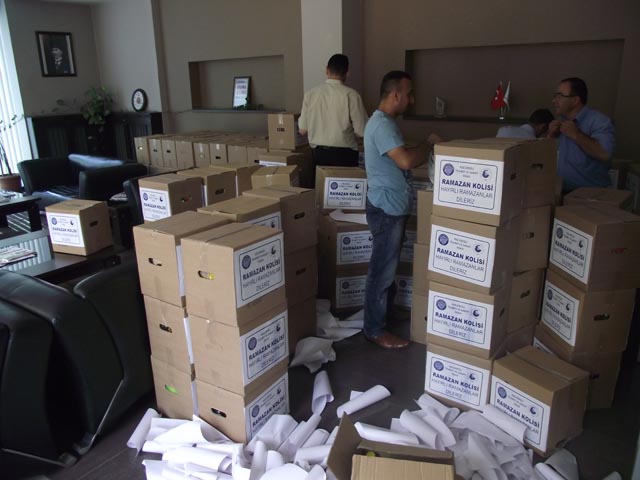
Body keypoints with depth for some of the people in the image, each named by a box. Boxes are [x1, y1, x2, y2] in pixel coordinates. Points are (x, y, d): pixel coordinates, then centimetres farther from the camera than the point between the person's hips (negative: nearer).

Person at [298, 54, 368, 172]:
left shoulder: (310, 94, 0)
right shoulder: (350, 94, -9)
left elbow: (302, 130, 4)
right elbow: (362, 132, -8)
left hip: (319, 154, 3)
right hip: (344, 154, -3)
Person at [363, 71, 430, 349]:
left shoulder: (386, 122, 14)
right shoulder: (381, 125, -20)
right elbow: (406, 161, -31)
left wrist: (426, 150, 8)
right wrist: (429, 144, -14)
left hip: (393, 207, 11)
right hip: (386, 209, -11)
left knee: (388, 268, 21)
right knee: (381, 271, -1)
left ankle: (385, 314, 36)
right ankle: (374, 330, 11)